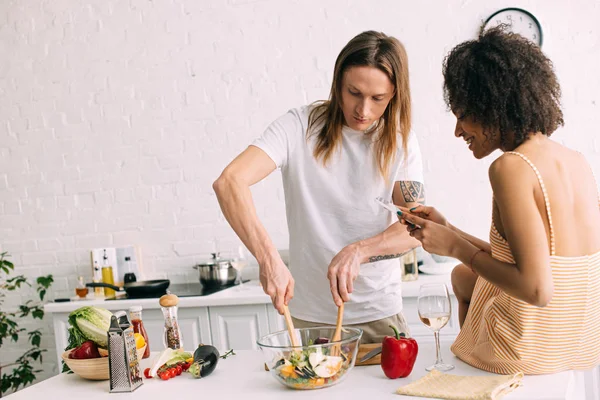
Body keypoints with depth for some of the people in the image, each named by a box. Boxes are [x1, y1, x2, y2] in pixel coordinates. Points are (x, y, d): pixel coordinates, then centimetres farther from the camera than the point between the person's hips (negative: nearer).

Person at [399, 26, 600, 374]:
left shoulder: (511, 167, -21)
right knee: (463, 275, 30)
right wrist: (450, 231, 11)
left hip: (533, 354, -7)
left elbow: (537, 289, -25)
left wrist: (457, 247, -14)